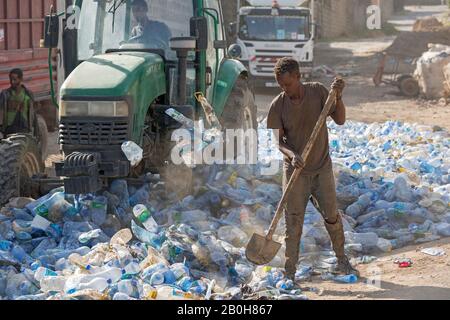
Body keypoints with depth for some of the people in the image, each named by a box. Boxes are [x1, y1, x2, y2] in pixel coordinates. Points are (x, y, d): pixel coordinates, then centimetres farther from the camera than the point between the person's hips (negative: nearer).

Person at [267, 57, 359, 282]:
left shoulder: (318, 91, -8)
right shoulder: (278, 105, -10)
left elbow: (340, 120, -8)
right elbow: (279, 140, -10)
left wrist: (338, 97, -24)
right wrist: (291, 154, -30)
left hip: (322, 166, 1)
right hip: (295, 170, -1)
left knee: (332, 216, 8)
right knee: (293, 221, -2)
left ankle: (342, 261, 26)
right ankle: (289, 272, 4)